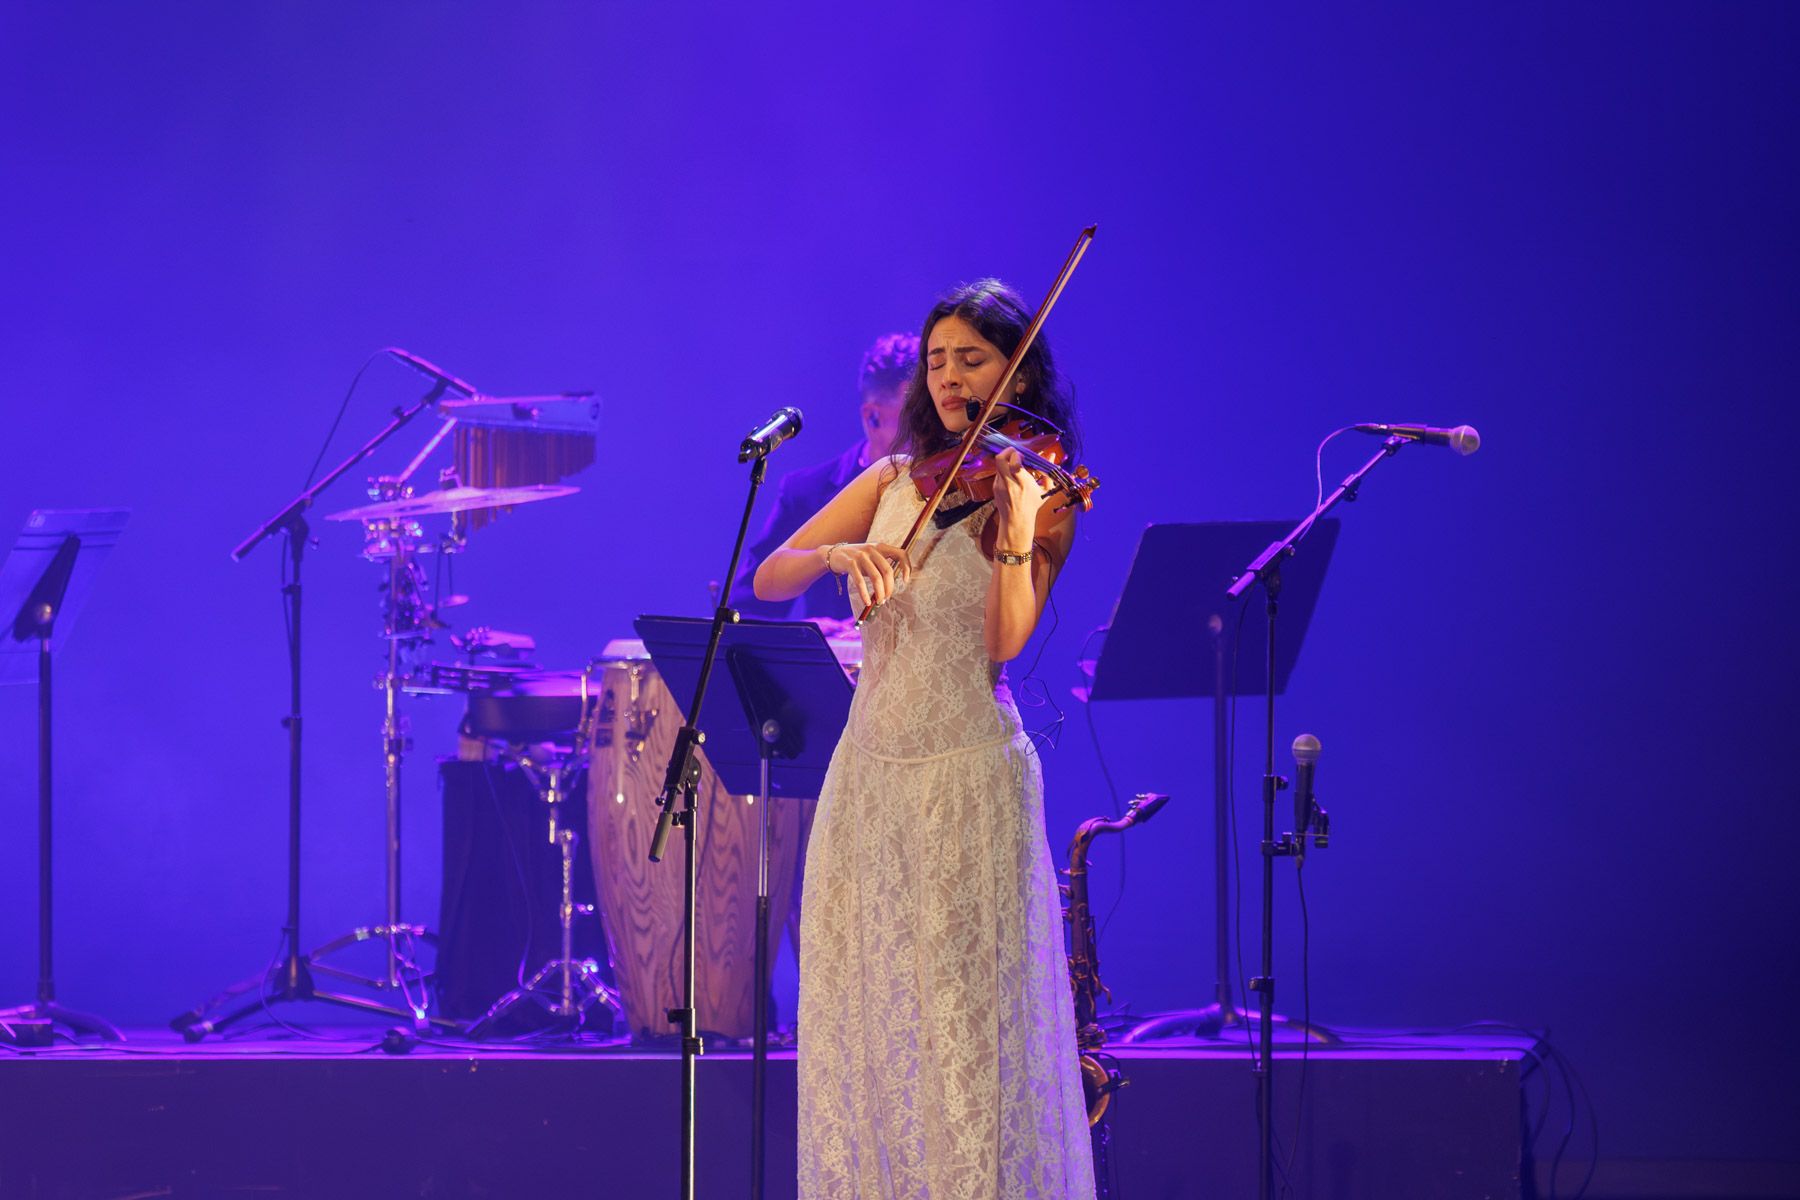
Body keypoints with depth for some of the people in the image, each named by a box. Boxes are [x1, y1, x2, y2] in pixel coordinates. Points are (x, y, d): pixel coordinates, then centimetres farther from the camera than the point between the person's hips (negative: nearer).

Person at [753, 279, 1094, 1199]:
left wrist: (1018, 528, -26)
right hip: (868, 769, 5)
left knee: (960, 1021, -8)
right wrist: (838, 553, -14)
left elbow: (1007, 640, -14)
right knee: (855, 1017, 4)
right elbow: (769, 580, 5)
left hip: (965, 776, -5)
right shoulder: (894, 481, 12)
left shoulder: (1038, 493, -1)